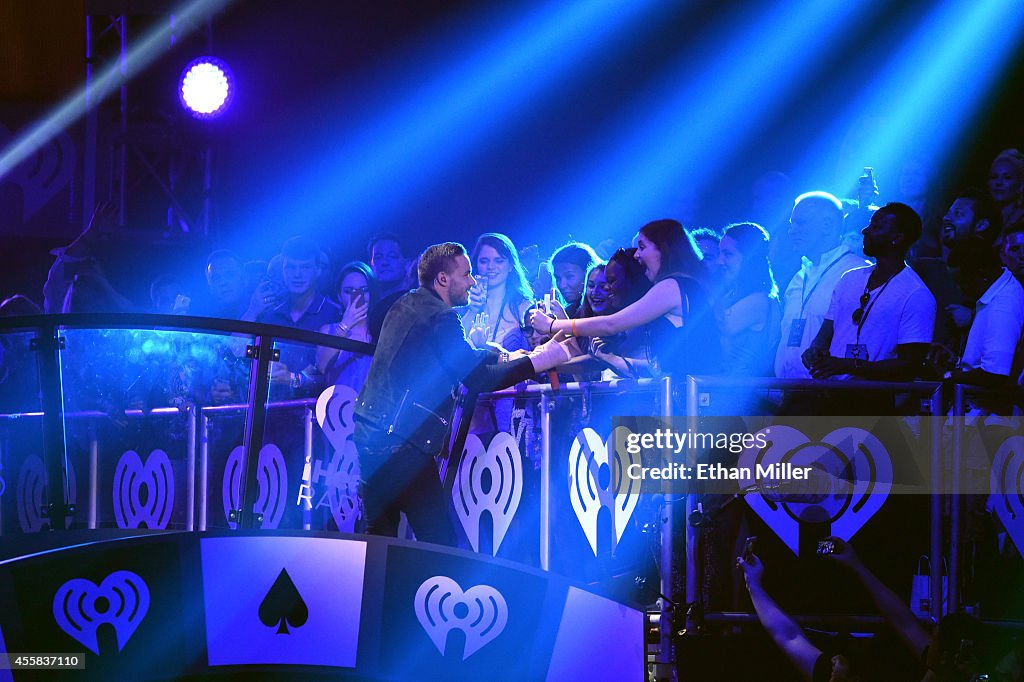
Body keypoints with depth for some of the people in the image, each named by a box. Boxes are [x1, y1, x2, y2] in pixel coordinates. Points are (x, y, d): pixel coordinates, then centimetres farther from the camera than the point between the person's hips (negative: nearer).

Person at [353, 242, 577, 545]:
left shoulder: (406, 305, 17)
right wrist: (539, 361, -12)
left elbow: (458, 356, 28)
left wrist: (505, 357, 21)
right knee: (439, 541, -6)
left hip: (369, 431, 10)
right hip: (402, 441, -10)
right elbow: (478, 379, -16)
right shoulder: (440, 317, -11)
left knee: (378, 537, 11)